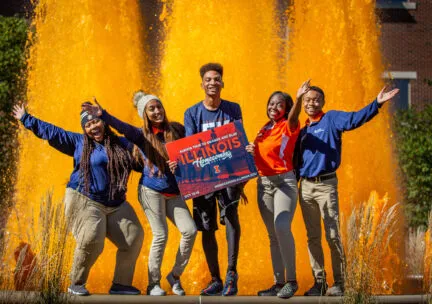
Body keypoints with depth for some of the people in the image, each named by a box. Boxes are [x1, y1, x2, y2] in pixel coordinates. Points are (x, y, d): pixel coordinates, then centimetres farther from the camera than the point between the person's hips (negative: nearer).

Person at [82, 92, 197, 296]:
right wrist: (103, 115, -36)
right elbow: (122, 127, -20)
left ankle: (175, 275, 10)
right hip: (151, 191, -3)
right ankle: (153, 283, 5)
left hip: (174, 193, 3)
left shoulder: (176, 130, 7)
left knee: (190, 230, -9)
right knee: (160, 235, -9)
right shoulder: (142, 135, -1)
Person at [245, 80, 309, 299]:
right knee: (273, 235, 7)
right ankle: (279, 283, 10)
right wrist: (252, 151, 2)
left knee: (282, 227, -24)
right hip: (263, 183, 7)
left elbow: (293, 116, -28)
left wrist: (298, 98, -47)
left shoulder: (288, 126, -4)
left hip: (284, 181, -7)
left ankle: (291, 280, -18)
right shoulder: (263, 131, 15)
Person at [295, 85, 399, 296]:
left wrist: (376, 104, -33)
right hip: (305, 186, 5)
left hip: (326, 184, -5)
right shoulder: (302, 130, 16)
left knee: (333, 236, -6)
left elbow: (355, 119, -18)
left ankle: (339, 283, 0)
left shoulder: (331, 119, -1)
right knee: (313, 237, 6)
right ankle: (319, 281, 12)